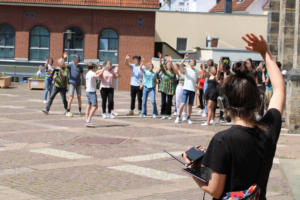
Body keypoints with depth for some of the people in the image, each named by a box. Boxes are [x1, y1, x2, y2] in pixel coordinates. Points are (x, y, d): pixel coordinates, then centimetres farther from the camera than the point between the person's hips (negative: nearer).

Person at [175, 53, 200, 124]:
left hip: (193, 90, 3)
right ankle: (178, 117, 1)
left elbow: (197, 82, 14)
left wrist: (198, 90, 7)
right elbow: (181, 65, -17)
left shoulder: (197, 71, 12)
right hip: (186, 89, -3)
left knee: (190, 105, 4)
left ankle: (188, 118, 11)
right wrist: (185, 59, -27)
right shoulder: (186, 69, 3)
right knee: (183, 103, -10)